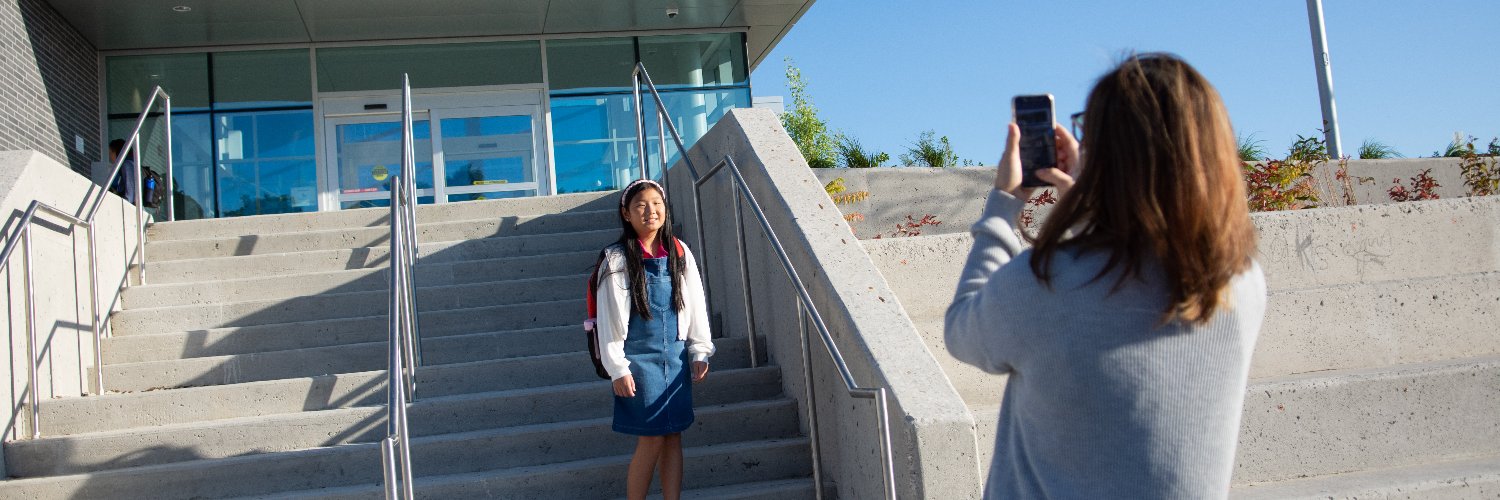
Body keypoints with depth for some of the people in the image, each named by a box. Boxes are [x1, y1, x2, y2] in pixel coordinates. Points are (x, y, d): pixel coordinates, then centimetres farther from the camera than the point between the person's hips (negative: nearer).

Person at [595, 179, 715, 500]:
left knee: (673, 436, 7)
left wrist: (699, 352, 7)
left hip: (675, 356, 4)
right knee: (652, 439, -4)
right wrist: (617, 369, -9)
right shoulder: (617, 260, -7)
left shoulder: (679, 253, 5)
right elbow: (610, 318, -7)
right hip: (639, 358, -4)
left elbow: (696, 304, 10)